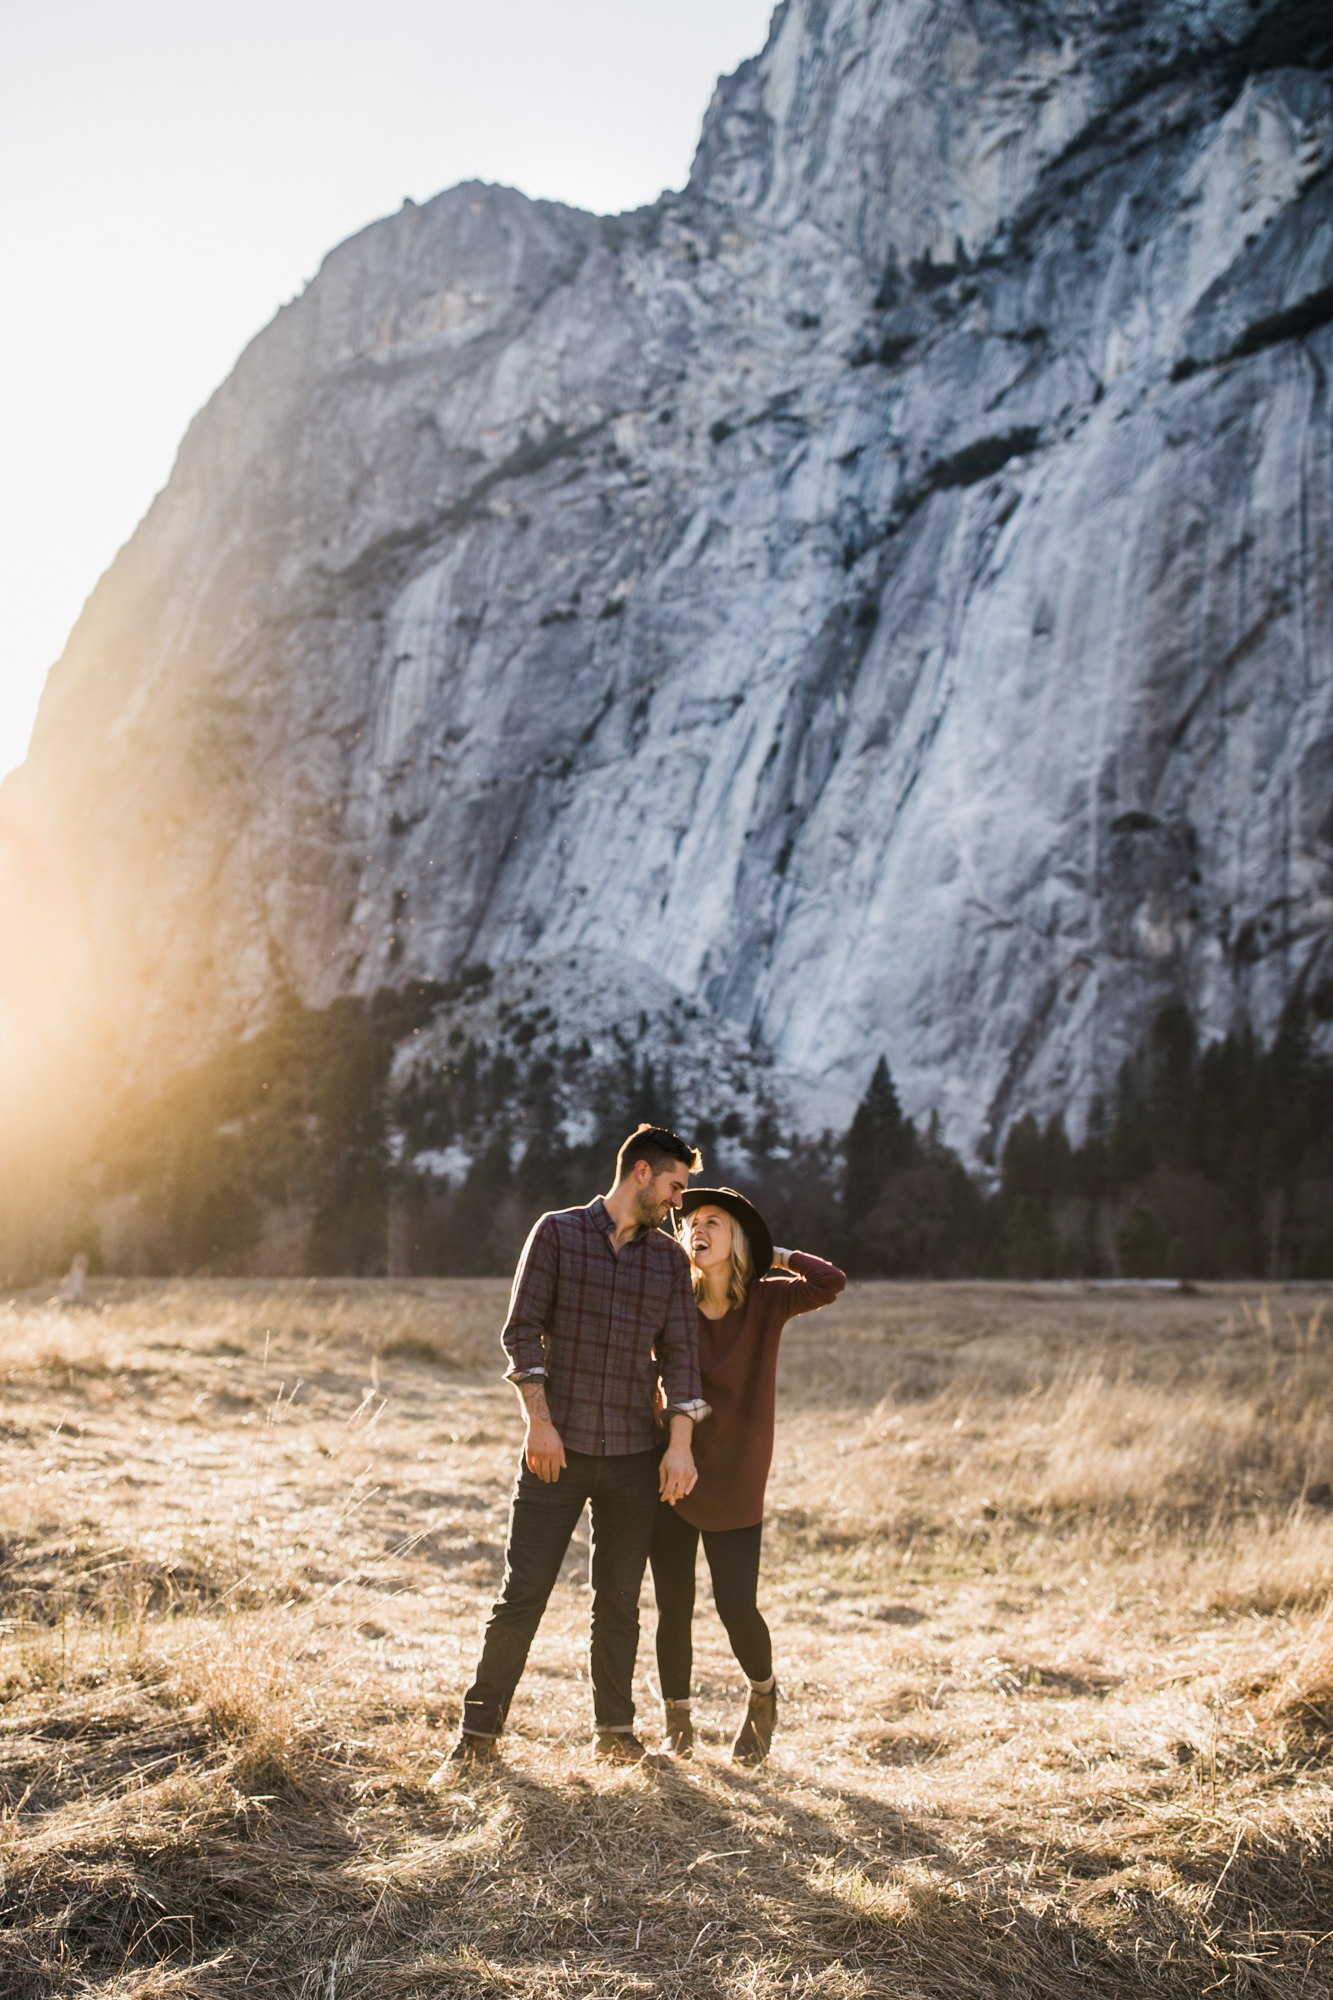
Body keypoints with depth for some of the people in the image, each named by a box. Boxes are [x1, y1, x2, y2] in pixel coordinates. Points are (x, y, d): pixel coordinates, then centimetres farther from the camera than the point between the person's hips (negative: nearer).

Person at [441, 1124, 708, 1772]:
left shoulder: (669, 1258, 10)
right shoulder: (558, 1233, 0)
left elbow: (680, 1353, 6)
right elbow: (521, 1331, -4)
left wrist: (680, 1444, -4)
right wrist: (539, 1419, -12)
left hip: (634, 1456, 3)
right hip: (558, 1449, -3)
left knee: (619, 1599, 10)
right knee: (522, 1593, -1)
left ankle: (614, 1729, 25)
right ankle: (480, 1731, 10)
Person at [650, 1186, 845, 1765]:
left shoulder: (765, 1300, -4)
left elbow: (830, 1282, -21)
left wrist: (777, 1256, -6)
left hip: (734, 1482, -2)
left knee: (736, 1606, -4)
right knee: (673, 1607, 4)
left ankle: (763, 1693, 27)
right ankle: (676, 1725, 24)